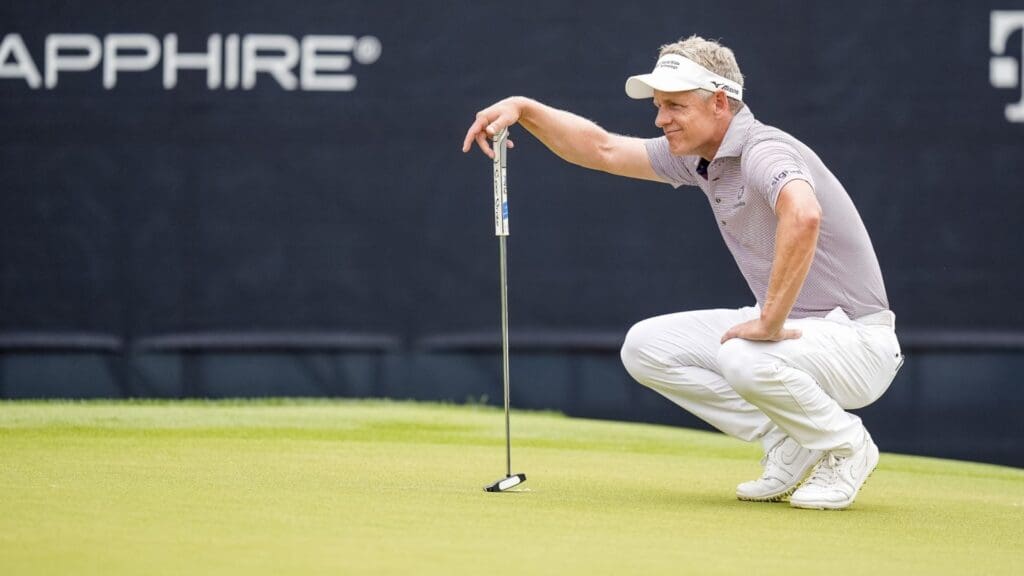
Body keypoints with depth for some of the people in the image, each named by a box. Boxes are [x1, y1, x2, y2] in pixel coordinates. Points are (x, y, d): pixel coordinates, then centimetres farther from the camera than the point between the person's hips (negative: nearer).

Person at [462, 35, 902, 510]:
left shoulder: (762, 152, -24)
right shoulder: (699, 157, 6)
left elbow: (803, 216, -46)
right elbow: (602, 150, 14)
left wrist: (771, 322, -39)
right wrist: (524, 109, 1)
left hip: (857, 341, -9)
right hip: (792, 328, 9)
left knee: (745, 360, -37)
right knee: (646, 347, 1)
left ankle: (846, 447, -8)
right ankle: (794, 448, 5)